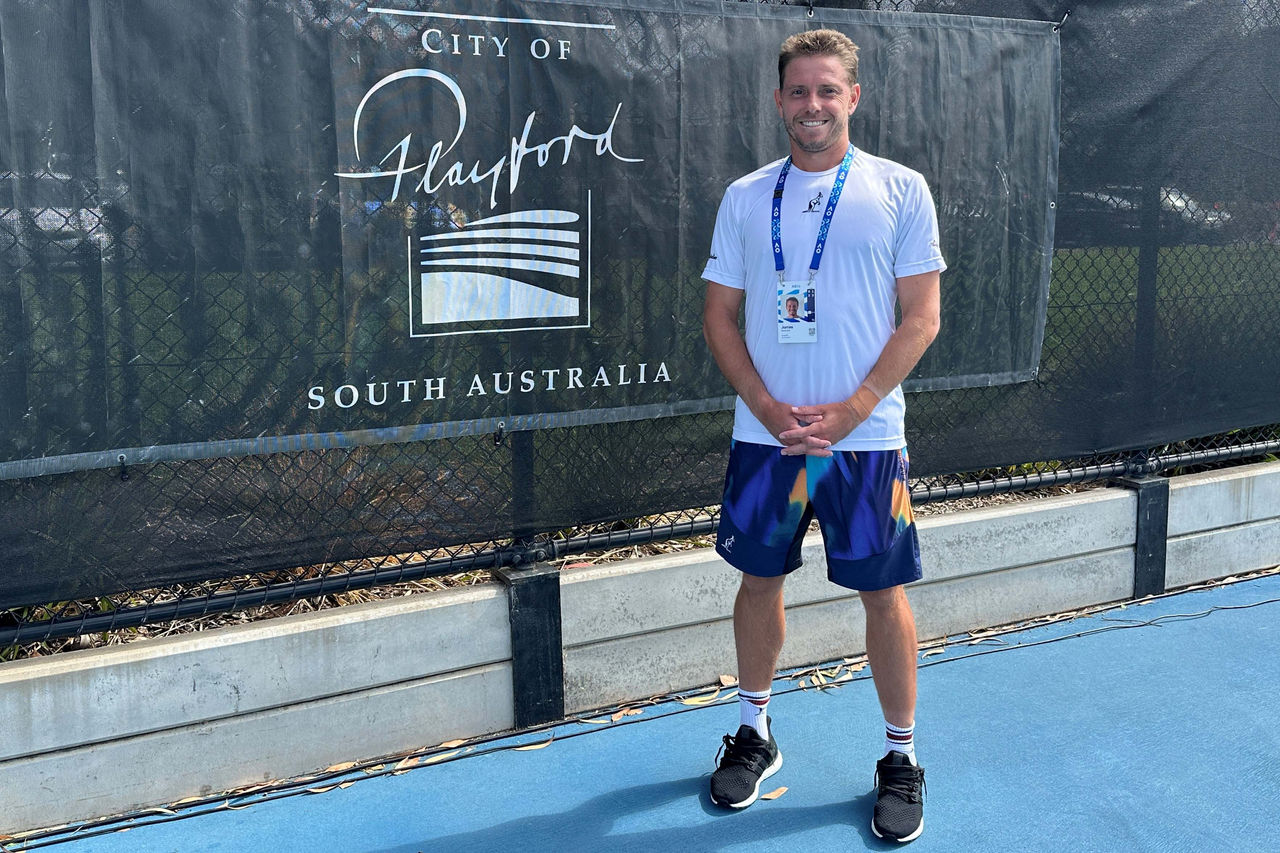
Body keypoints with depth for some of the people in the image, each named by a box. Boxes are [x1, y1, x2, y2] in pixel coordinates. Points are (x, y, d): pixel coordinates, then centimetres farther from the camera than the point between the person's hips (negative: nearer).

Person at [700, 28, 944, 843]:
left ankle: (902, 758, 22)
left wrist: (850, 411, -14)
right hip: (764, 435, 2)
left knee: (883, 592, 4)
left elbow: (922, 318, -4)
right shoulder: (745, 196, 6)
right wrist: (769, 408, -9)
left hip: (865, 436, -2)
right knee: (760, 579, 11)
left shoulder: (901, 189, 0)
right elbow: (720, 315, 5)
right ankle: (755, 731, 31)